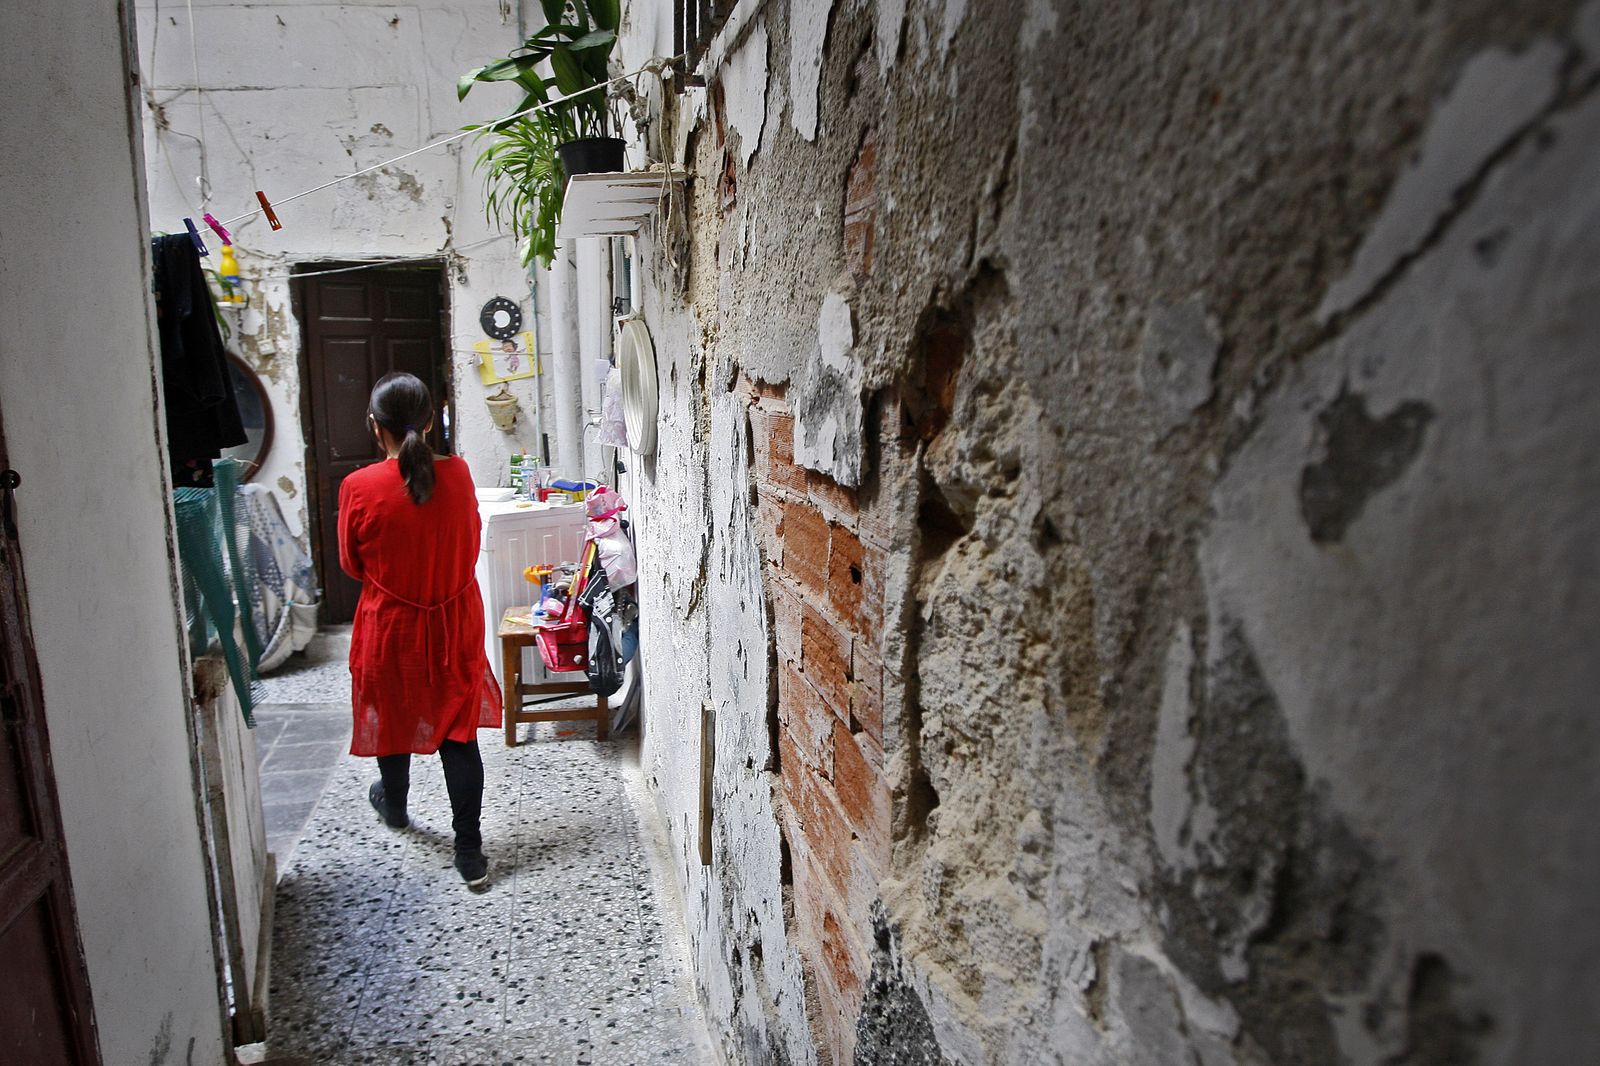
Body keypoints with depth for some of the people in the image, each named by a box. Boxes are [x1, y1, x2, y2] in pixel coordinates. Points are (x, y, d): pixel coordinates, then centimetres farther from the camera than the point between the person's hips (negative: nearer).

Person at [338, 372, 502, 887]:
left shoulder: (359, 488, -16)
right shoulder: (457, 475, -10)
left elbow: (352, 565, -3)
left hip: (390, 626, -1)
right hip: (455, 623, 1)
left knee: (392, 717, 22)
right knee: (459, 732, 7)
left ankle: (394, 804, 48)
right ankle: (469, 850, 9)